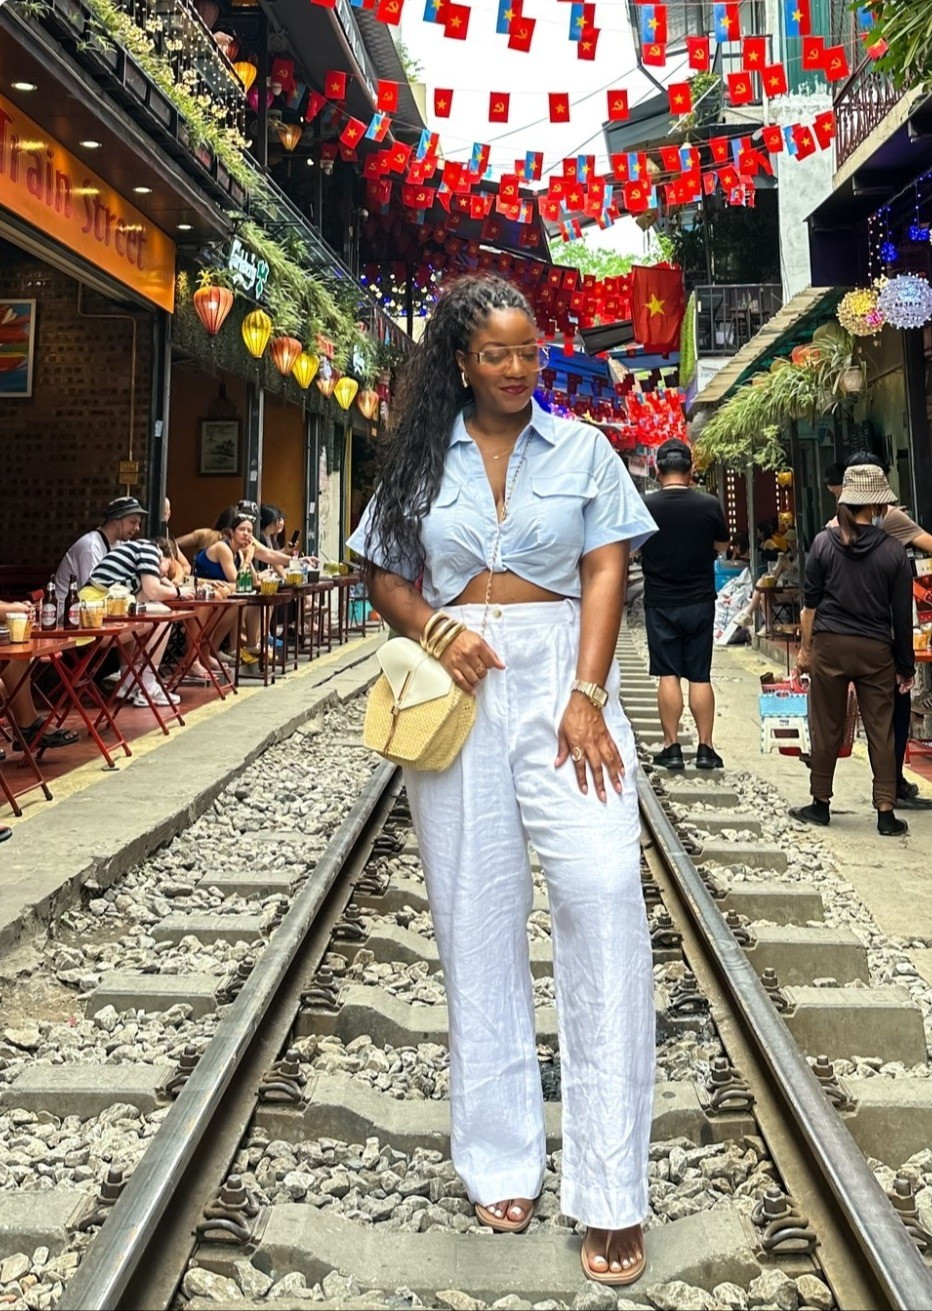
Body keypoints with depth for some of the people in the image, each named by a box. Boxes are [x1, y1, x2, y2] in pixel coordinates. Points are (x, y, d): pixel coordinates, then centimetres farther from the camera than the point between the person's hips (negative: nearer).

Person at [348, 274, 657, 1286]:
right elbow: (385, 578, 12)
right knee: (475, 916, 5)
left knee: (602, 891, -16)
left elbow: (606, 572, 1)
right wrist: (436, 632, -10)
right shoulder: (423, 460, 12)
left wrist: (587, 696, -12)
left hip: (560, 679, -1)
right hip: (457, 685, 2)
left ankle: (610, 1188, -4)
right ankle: (501, 1160, 20)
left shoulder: (581, 448, 9)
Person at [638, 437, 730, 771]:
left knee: (668, 675, 4)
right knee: (700, 677, 6)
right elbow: (721, 546, 9)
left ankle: (671, 747, 6)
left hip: (660, 603, -1)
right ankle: (705, 747, 9)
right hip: (700, 602, 1)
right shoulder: (709, 505, -6)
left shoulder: (645, 505, -9)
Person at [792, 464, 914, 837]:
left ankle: (820, 804, 18)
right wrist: (906, 665, 9)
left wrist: (805, 647, 10)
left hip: (830, 645, 0)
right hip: (876, 651, 0)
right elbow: (902, 613, 1)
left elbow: (811, 601, 1)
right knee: (881, 731, 6)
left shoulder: (824, 542, -2)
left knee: (826, 727, 9)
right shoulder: (893, 551, -3)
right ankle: (886, 813, 8)